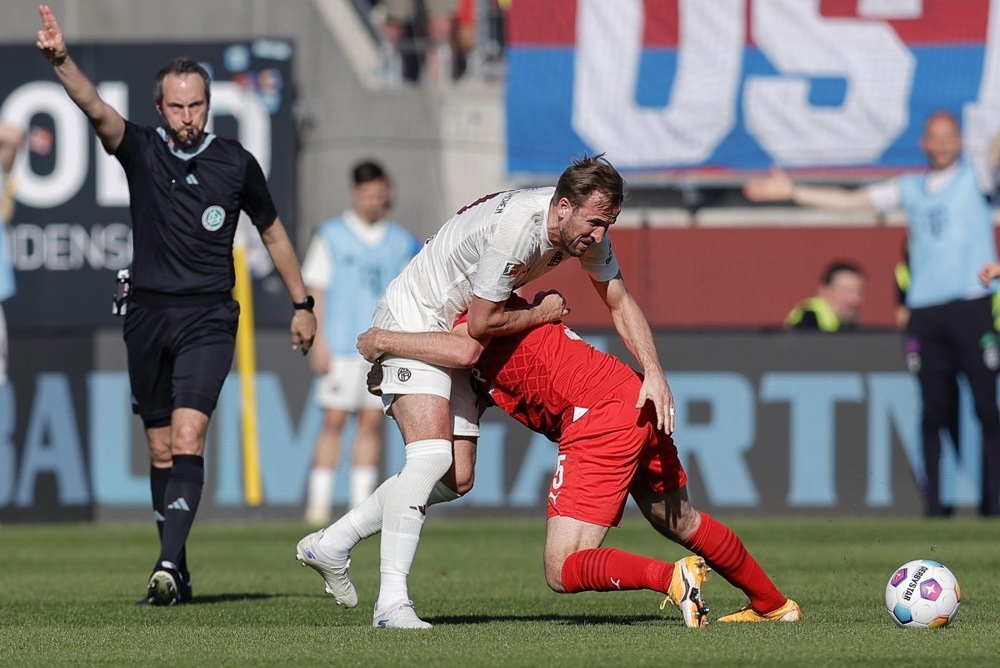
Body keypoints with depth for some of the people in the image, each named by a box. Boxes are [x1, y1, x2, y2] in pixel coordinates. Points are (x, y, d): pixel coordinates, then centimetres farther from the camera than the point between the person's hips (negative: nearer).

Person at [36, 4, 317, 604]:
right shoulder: (141, 151, 0)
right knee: (161, 451, 7)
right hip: (148, 315, 2)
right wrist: (62, 60, -37)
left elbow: (273, 232, 14)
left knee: (188, 438, -18)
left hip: (208, 318, -2)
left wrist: (303, 303, 18)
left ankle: (169, 563, -27)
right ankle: (178, 572, 15)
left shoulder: (236, 164, 0)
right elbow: (97, 110, -18)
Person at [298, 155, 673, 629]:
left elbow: (621, 302, 4)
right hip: (411, 324, -9)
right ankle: (391, 601, -29)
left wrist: (654, 374, -6)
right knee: (431, 455, -26)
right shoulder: (514, 227, -35)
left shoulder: (585, 229, -8)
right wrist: (541, 314, -14)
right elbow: (482, 323, -29)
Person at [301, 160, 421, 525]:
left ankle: (362, 503, 5)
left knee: (372, 424, 2)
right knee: (334, 421, -5)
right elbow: (315, 290, 1)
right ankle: (318, 502, -3)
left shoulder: (403, 244, 11)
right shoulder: (330, 236, 3)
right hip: (341, 346, -3)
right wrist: (318, 343, -6)